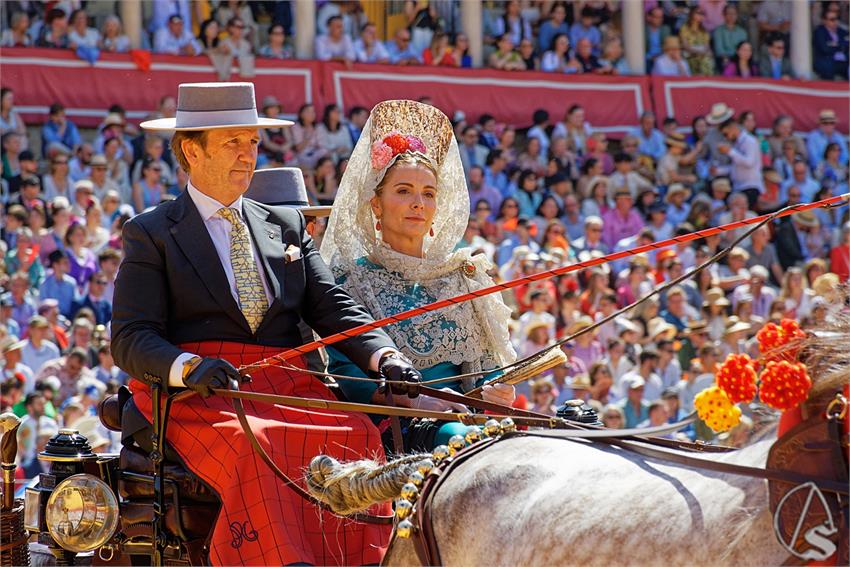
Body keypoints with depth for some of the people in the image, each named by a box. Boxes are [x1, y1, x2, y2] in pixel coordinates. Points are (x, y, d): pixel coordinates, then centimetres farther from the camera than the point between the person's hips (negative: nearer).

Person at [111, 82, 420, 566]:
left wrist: (386, 357, -7)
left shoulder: (286, 224, 23)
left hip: (287, 389, 4)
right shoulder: (151, 234, 9)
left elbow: (333, 308, 14)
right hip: (193, 396, -4)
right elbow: (131, 338, -1)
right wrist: (190, 368, -23)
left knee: (356, 435, -28)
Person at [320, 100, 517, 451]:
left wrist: (493, 392, -6)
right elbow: (343, 368, -4)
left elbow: (485, 361, 20)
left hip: (464, 416, 4)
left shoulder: (461, 276, 20)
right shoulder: (351, 274, 7)